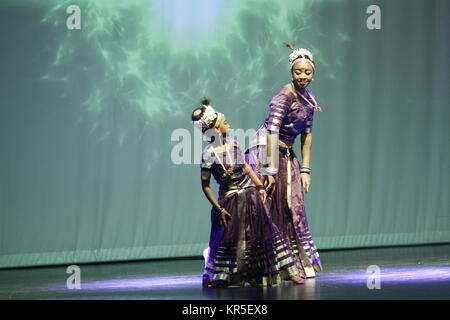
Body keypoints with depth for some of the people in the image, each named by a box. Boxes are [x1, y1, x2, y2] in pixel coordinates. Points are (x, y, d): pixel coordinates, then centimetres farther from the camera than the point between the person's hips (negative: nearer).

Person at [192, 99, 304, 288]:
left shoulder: (233, 143, -1)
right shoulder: (209, 155, -18)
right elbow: (205, 186, -13)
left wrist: (260, 186, 9)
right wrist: (219, 209, -14)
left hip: (250, 196, 5)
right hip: (230, 202, -5)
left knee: (266, 233, 7)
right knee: (230, 242, 2)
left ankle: (288, 272, 12)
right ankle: (214, 278, 22)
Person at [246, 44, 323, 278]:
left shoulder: (309, 98, 7)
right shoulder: (284, 96, -18)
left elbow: (307, 135, 12)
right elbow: (272, 131, -25)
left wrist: (305, 169, 7)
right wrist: (271, 170, -29)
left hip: (287, 154, 8)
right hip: (265, 151, -8)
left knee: (294, 207, 8)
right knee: (270, 208, -7)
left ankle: (299, 262, 16)